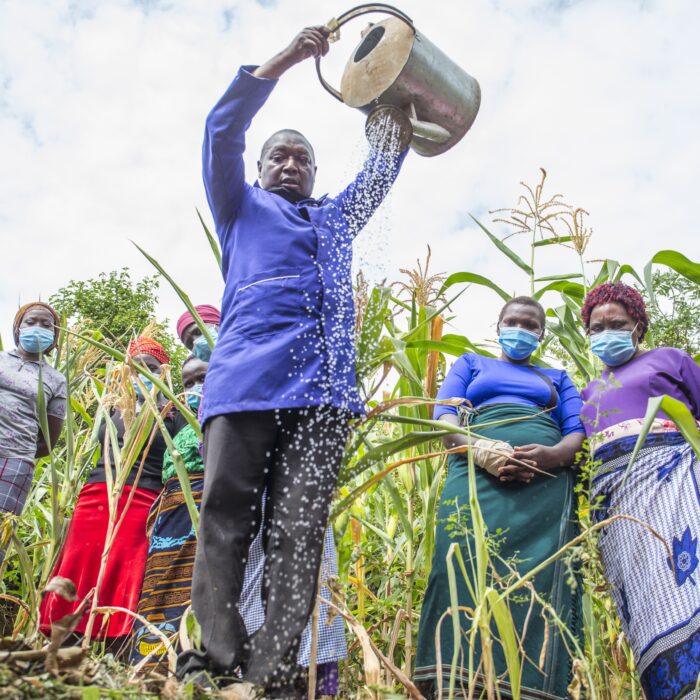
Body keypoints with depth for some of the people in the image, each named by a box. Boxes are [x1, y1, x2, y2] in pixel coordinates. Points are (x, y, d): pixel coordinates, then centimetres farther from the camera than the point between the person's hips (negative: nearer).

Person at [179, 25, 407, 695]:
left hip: (323, 387, 3)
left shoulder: (337, 217, 35)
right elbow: (222, 130, 14)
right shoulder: (242, 207, 26)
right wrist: (283, 60, 7)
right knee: (226, 521, -10)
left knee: (300, 534, -7)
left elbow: (382, 167, 34)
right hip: (244, 379, -2)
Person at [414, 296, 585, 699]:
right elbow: (444, 415, 10)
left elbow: (578, 431, 14)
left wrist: (554, 455, -11)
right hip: (477, 475, -1)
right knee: (469, 575, -18)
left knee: (540, 584, -13)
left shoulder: (558, 378, 30)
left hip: (548, 484, 1)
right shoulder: (471, 364, 27)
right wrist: (481, 449, -12)